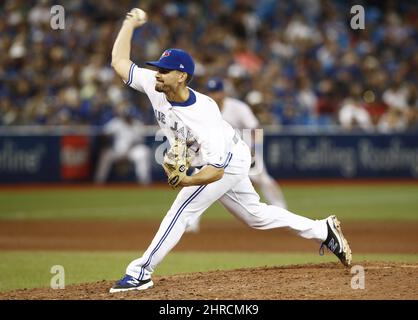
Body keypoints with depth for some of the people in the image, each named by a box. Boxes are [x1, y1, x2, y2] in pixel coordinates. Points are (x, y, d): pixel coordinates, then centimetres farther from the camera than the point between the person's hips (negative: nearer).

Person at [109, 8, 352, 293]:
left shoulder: (204, 117, -38)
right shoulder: (155, 88, -19)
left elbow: (215, 171, -38)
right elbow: (120, 63, -10)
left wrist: (185, 181, -52)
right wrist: (131, 23, -13)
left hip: (229, 162, -9)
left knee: (182, 211, -16)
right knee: (255, 215, 19)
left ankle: (140, 273, -9)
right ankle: (323, 230, 29)